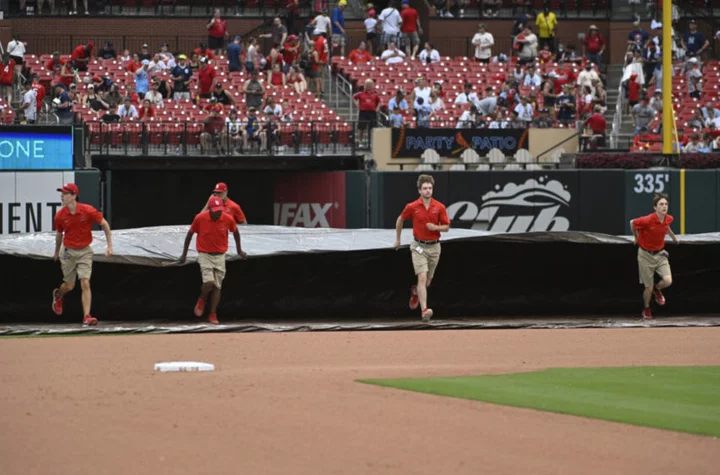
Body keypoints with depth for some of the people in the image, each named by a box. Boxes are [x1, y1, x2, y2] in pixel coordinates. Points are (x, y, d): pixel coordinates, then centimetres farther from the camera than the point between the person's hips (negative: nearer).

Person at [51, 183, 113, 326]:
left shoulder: (88, 211, -17)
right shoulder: (60, 216, -9)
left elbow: (104, 224, -4)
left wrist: (109, 246, -5)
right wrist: (56, 253, 22)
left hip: (84, 251, -1)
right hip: (68, 252, 1)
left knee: (85, 283, -12)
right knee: (69, 286, 9)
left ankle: (87, 316, -11)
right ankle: (58, 295, 45)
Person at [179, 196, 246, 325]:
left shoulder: (228, 219, -11)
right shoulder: (200, 218, -14)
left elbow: (235, 232, 11)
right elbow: (190, 234, 2)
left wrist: (239, 251, 20)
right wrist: (184, 254, 7)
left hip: (220, 255, 2)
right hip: (205, 255, -2)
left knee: (217, 287, 2)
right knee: (209, 282, -19)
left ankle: (213, 315, 11)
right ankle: (202, 300, 12)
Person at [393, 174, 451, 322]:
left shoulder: (439, 207, -4)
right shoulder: (412, 207, -7)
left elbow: (446, 227, 3)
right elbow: (400, 220, 11)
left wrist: (436, 227, -18)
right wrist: (398, 240, 16)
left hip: (434, 247, 3)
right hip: (419, 247, -3)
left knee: (428, 281, 16)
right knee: (422, 278, -18)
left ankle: (415, 291, 51)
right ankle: (424, 310, -26)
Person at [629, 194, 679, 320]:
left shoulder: (669, 219, -10)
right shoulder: (647, 220, -27)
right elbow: (632, 223, -7)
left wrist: (673, 237, 24)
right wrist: (636, 237, 9)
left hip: (660, 254, 4)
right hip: (646, 255, -4)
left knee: (668, 281, -15)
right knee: (649, 287, 1)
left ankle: (657, 289, 23)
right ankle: (646, 309, 31)